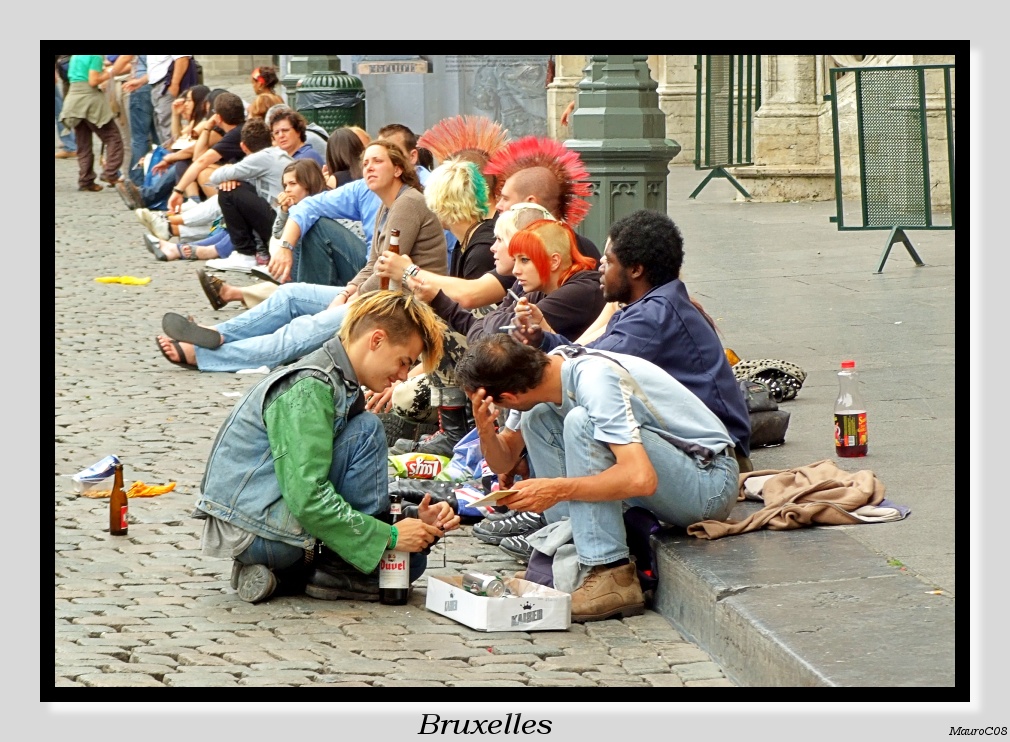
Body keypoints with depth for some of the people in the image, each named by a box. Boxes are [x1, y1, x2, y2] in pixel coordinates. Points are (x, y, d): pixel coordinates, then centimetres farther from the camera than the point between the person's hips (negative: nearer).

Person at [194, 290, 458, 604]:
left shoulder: (336, 382, 14)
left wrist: (416, 520, 2)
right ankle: (343, 571, -11)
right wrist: (389, 535, -21)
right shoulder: (308, 389, -19)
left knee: (410, 560, 10)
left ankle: (278, 575, 5)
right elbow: (307, 498, -26)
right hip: (252, 529, -10)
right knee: (365, 431, -16)